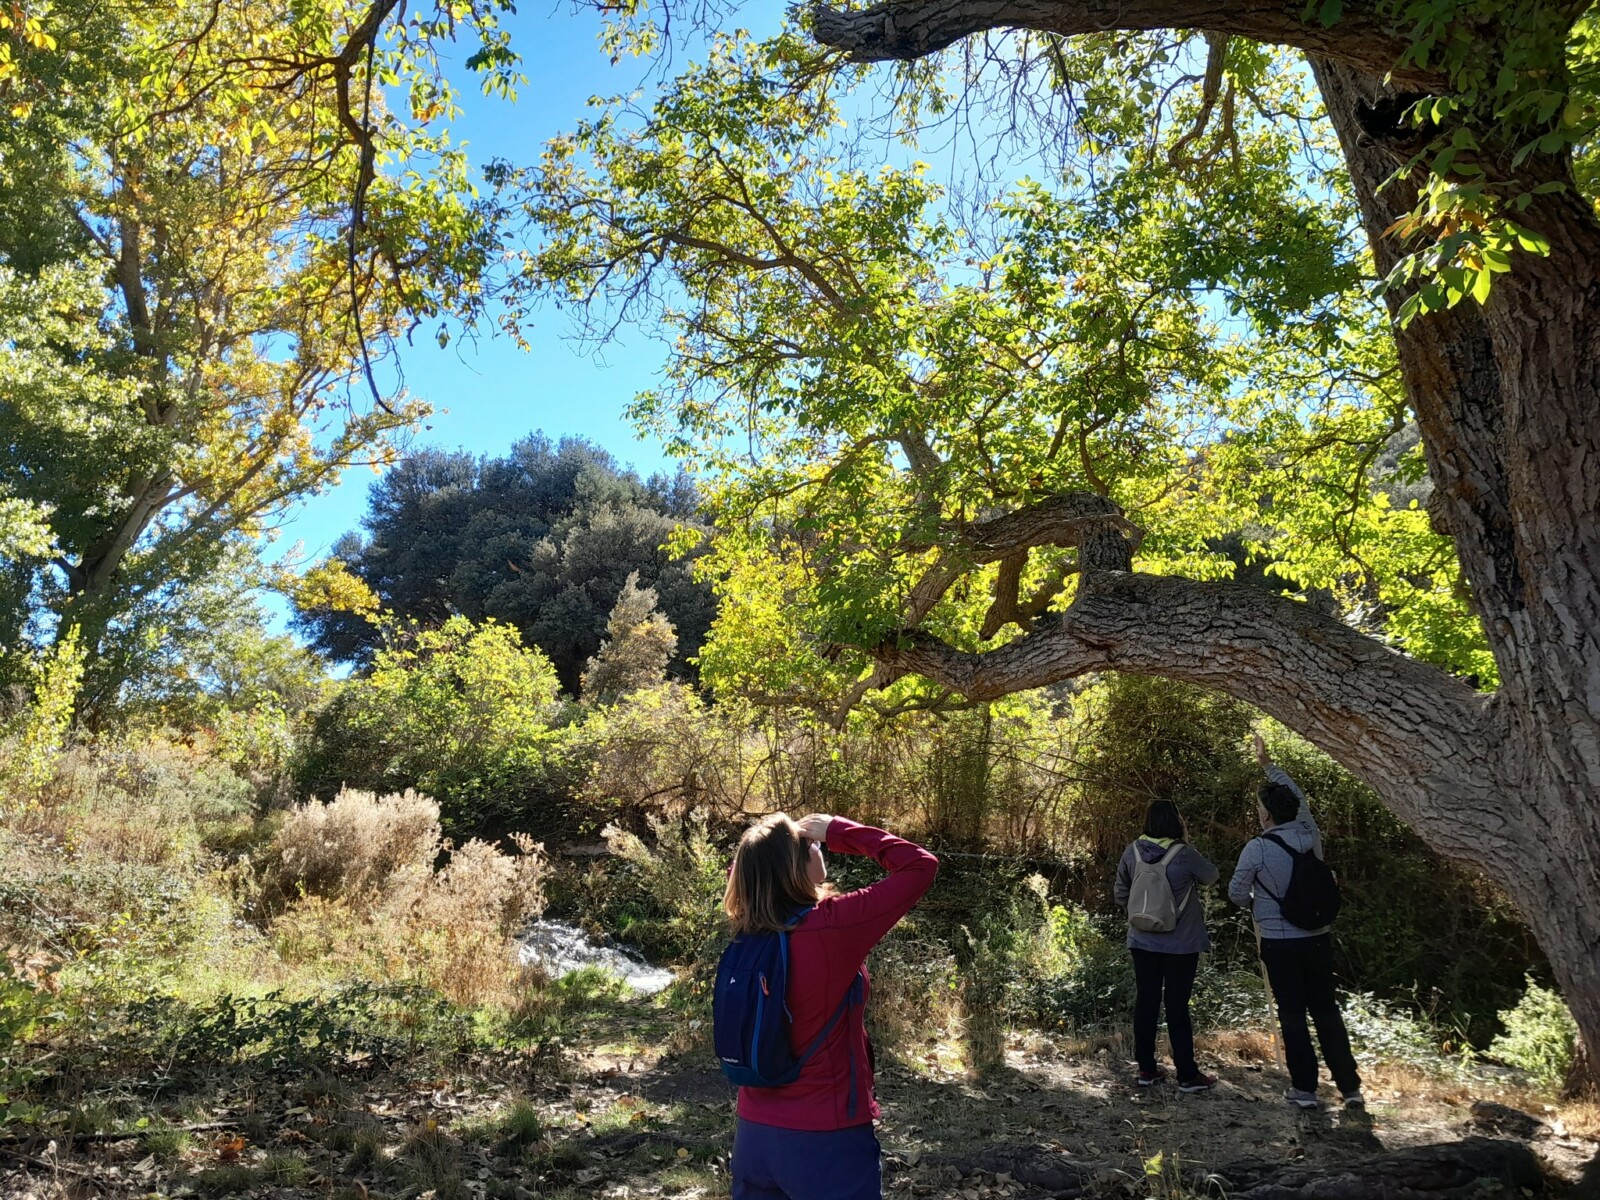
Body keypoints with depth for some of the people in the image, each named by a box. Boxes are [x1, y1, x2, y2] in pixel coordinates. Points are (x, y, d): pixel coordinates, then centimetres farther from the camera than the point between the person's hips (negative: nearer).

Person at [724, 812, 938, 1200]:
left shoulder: (746, 936, -4)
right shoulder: (831, 927, -23)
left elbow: (745, 874, 19)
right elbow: (920, 866, -15)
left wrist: (757, 858, 1)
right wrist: (838, 830, -10)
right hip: (827, 1140, -6)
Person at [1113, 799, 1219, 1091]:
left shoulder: (1132, 852, -5)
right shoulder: (1184, 854, -17)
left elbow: (1121, 894, 4)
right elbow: (1211, 876, 2)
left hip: (1142, 941, 3)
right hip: (1181, 943, -3)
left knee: (1145, 1002, 11)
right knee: (1177, 1006, 4)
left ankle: (1146, 1069, 20)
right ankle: (1187, 1075, 12)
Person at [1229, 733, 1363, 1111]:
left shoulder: (1257, 848, -15)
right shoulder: (1309, 835, -2)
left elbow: (1236, 892, -5)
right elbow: (1297, 797, 16)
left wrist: (1255, 903, 17)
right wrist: (1268, 764, 24)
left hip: (1280, 943, -4)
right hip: (1318, 938, 5)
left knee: (1292, 1015, 5)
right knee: (1327, 1012, 12)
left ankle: (1304, 1089, 10)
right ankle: (1350, 1087, 14)